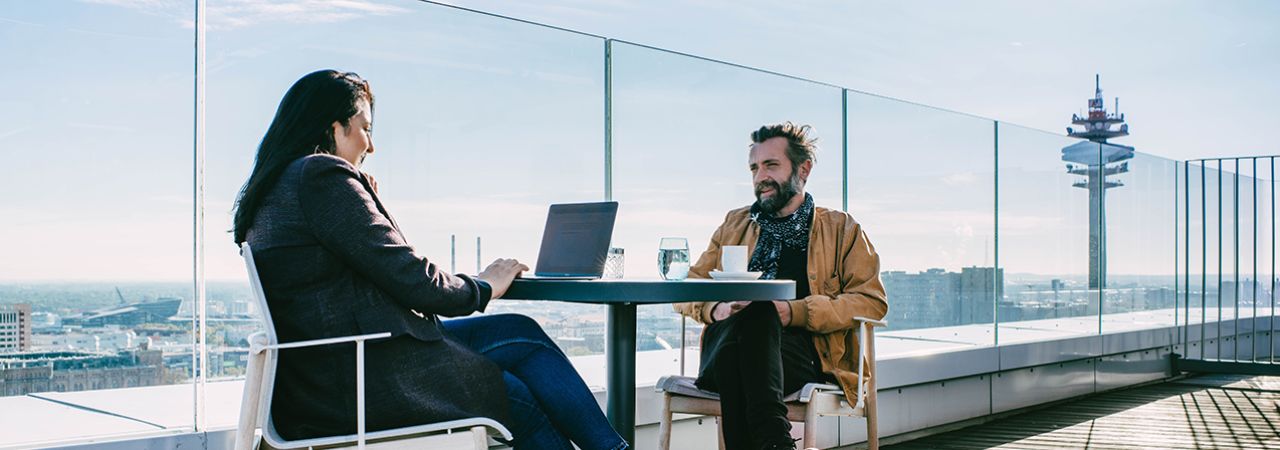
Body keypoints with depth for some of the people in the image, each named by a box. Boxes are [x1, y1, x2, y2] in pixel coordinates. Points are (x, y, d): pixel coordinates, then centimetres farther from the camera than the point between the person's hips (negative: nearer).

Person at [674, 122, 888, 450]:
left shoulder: (841, 228, 19)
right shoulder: (735, 224, 28)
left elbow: (872, 301, 6)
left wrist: (795, 311, -9)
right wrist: (715, 309, -2)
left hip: (801, 346, -2)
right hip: (726, 343, 2)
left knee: (755, 316, -37)